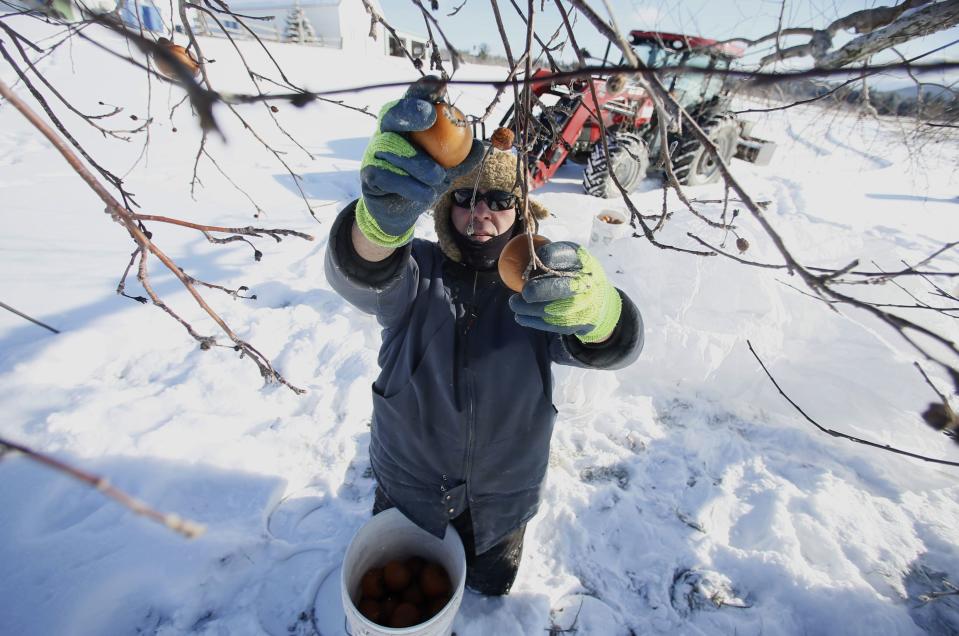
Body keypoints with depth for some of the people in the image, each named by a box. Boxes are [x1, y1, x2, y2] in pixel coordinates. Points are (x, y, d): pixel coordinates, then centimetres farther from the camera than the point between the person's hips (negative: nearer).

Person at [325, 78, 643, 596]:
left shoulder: (539, 284, -17)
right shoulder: (417, 272, -18)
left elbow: (617, 344, -34)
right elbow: (359, 273, -40)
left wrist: (593, 309, -60)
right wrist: (386, 212, -64)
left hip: (499, 505, 0)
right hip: (407, 490, 1)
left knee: (491, 585, 28)